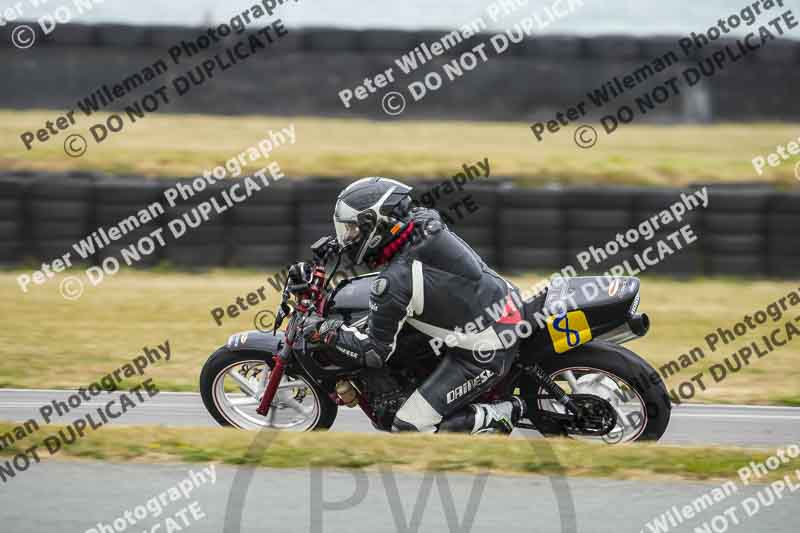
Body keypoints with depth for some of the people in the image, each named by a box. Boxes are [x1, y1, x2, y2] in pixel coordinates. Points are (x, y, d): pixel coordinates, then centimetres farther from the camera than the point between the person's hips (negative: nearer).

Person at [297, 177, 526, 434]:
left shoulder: (395, 282, -23)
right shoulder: (426, 221, -1)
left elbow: (375, 352, -14)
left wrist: (328, 332, -2)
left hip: (486, 355, -9)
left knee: (409, 429, -6)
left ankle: (501, 416, 0)